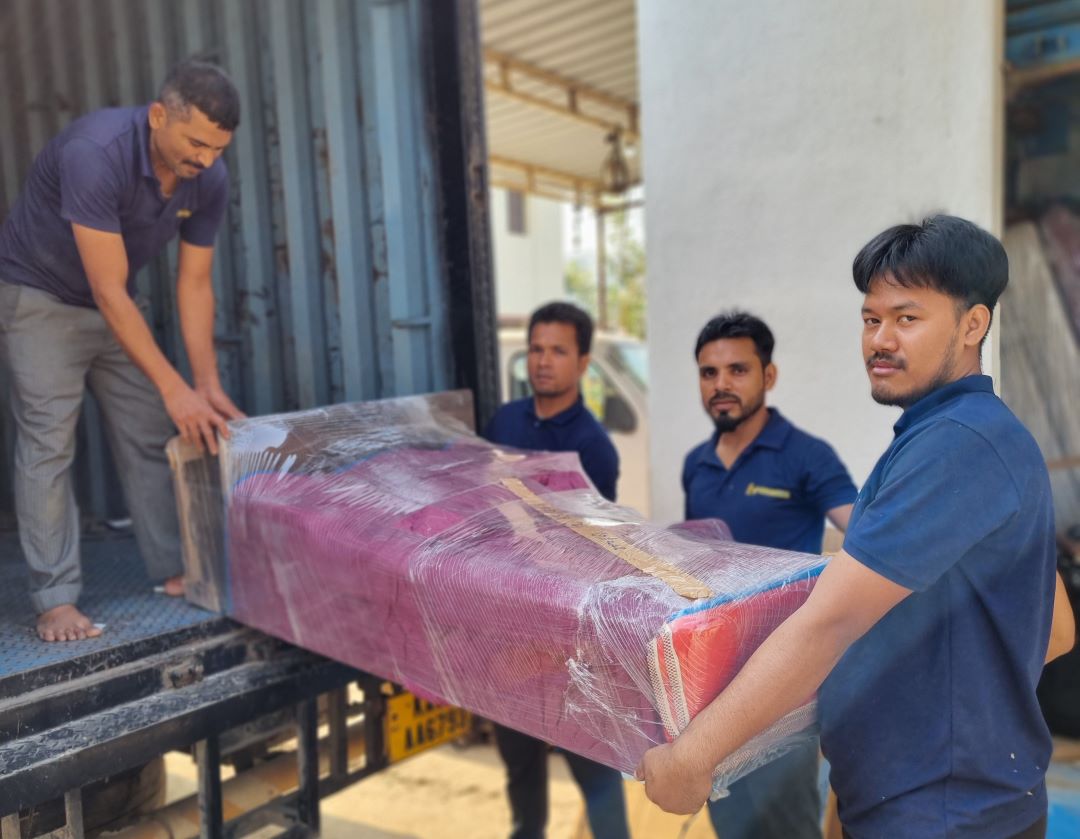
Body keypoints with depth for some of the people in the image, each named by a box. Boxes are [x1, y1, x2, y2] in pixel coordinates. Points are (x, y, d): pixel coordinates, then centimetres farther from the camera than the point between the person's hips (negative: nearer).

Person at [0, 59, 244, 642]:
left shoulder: (209, 180, -14)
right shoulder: (96, 153, -34)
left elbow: (194, 284, -7)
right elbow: (109, 290, -33)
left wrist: (208, 385, -13)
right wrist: (174, 388, -33)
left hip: (114, 305, 6)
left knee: (150, 437, 3)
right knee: (48, 443, -10)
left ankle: (174, 570, 11)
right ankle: (55, 599, -5)